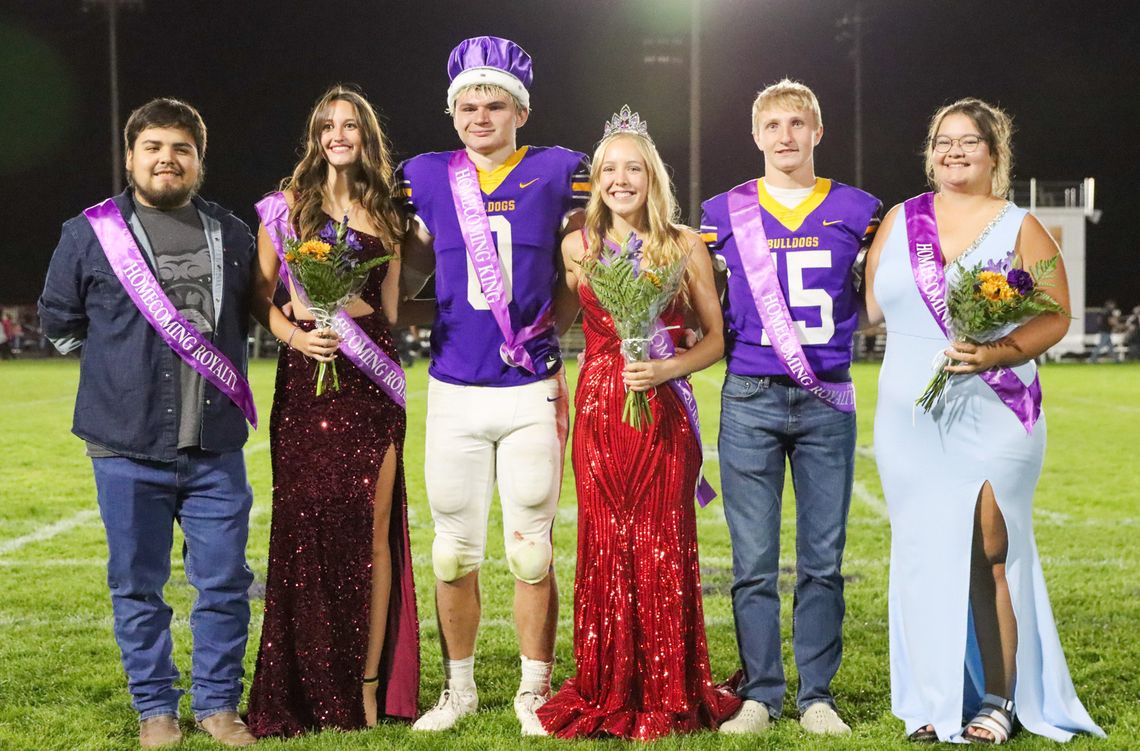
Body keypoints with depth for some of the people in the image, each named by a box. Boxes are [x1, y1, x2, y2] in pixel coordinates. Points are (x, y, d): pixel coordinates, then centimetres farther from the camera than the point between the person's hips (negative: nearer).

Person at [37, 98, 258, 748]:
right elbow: (59, 320, 12)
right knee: (138, 586, 6)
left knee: (225, 581, 5)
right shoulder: (90, 233, 0)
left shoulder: (233, 235, 10)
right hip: (129, 449, -2)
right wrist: (124, 355, 9)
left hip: (216, 447, 2)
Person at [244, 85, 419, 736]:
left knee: (372, 529, -2)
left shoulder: (386, 214, 14)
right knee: (306, 526, -3)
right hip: (306, 377, -2)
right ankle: (309, 690, 6)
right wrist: (296, 335, -11)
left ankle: (369, 684, 3)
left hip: (371, 380, 2)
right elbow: (261, 299, 4)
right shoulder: (288, 206, 7)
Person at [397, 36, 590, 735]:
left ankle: (535, 690, 16)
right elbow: (412, 271, 17)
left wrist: (547, 323, -4)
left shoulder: (558, 173, 1)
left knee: (531, 550, 2)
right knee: (456, 552, 7)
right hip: (454, 391, 2)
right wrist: (443, 324, 3)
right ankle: (459, 688, 22)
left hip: (533, 389, -2)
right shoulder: (427, 177, 5)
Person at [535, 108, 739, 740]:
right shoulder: (578, 247, 7)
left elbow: (715, 338, 4)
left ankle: (667, 698, 11)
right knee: (604, 547, 3)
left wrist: (666, 368, -12)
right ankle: (607, 696, 14)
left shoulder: (685, 246, 2)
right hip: (597, 409, 2)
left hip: (662, 412, -2)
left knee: (662, 550, -1)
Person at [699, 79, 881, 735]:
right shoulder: (724, 212, 8)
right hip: (750, 401, 0)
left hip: (828, 401, 0)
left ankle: (817, 695, 13)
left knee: (823, 559, 3)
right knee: (754, 562, 1)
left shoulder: (856, 209, 8)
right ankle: (760, 694, 12)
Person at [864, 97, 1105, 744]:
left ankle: (999, 701, 2)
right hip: (911, 418, 3)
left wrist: (1000, 352, -17)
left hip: (993, 414, -3)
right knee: (926, 552, 5)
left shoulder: (1021, 228, 3)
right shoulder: (901, 220, 11)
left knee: (988, 553, -8)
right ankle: (938, 700, 14)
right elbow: (874, 307, 12)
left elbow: (1056, 317, -2)